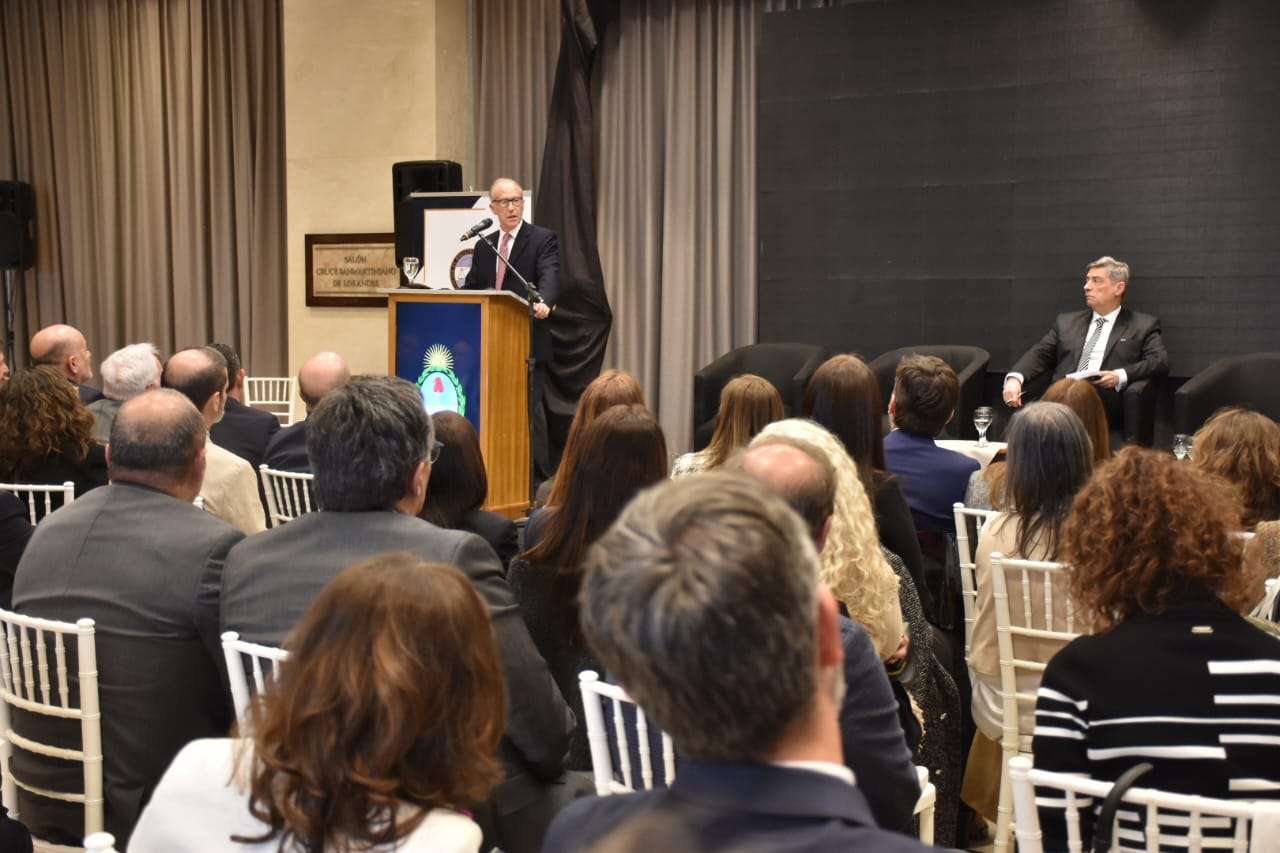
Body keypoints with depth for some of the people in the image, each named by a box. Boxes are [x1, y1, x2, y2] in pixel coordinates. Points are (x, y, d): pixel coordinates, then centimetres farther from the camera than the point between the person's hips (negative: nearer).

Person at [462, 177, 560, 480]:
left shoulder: (543, 239, -1)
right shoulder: (484, 245, 16)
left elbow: (550, 276, -17)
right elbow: (471, 288, 17)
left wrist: (544, 302, -38)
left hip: (527, 341, -5)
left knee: (529, 408, -5)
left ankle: (540, 477, 1)